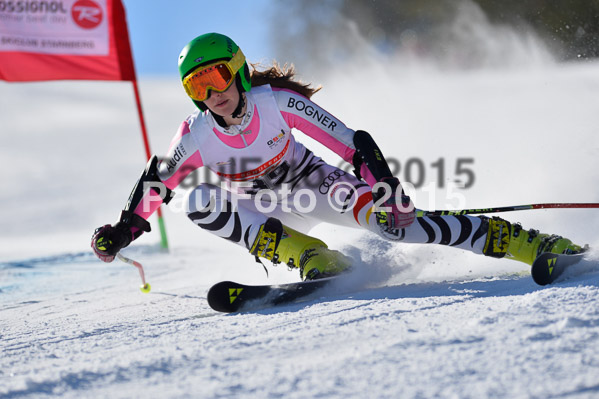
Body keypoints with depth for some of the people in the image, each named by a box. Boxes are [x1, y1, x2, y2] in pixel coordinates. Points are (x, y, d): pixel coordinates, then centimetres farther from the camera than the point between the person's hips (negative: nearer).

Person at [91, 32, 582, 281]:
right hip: (262, 205, 3)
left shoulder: (276, 101, -24)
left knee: (387, 218, -27)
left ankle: (520, 241, -24)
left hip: (309, 181, -3)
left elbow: (352, 142, -23)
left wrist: (385, 186, -32)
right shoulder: (196, 135, -17)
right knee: (200, 201, -26)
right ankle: (311, 257, -29)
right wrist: (125, 229, -5)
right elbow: (156, 183, 1)